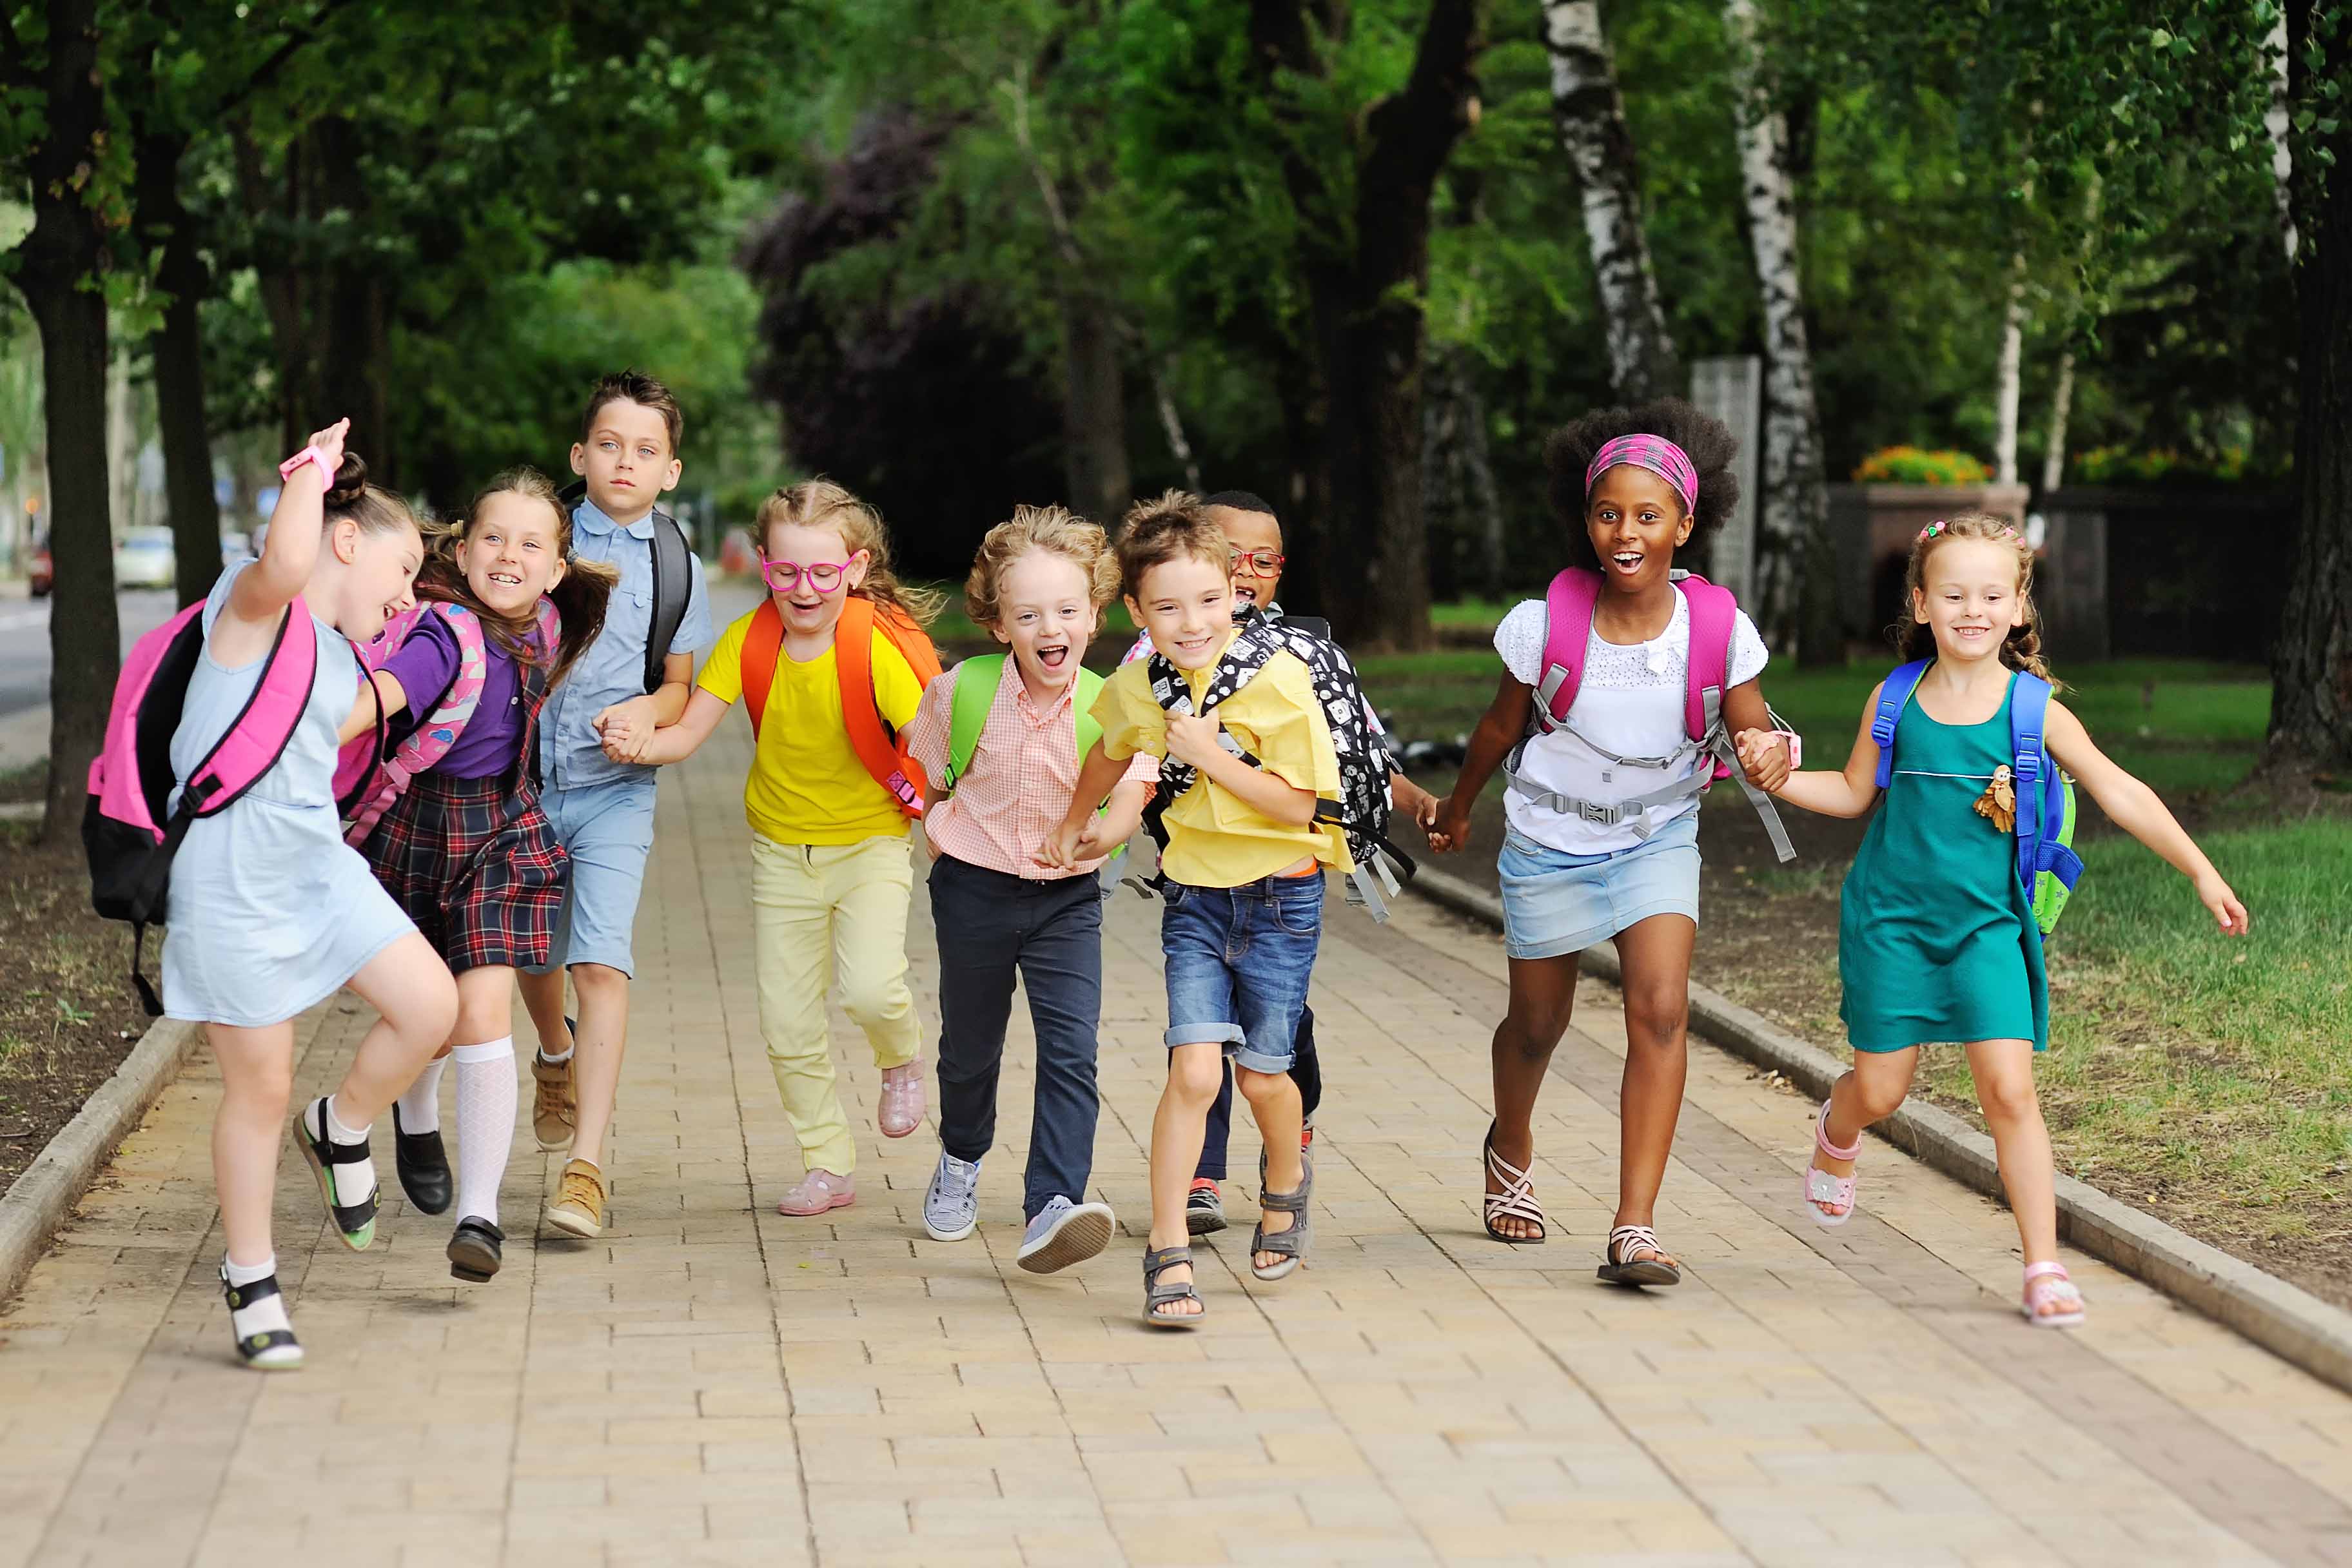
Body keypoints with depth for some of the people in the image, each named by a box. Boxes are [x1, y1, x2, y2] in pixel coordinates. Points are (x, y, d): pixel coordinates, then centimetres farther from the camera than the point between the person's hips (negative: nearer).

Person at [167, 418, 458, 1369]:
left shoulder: (342, 661, 15)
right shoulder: (255, 604, -11)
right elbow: (287, 561, -35)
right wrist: (314, 467, -21)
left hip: (318, 860, 8)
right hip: (231, 884, -8)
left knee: (430, 1006, -5)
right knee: (261, 1086, 0)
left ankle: (342, 1131, 23)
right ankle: (250, 1283, 17)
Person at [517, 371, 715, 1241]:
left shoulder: (675, 567, 4)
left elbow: (682, 686, 8)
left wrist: (643, 712, -13)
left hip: (615, 789, -2)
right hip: (524, 782, 2)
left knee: (601, 961, -16)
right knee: (532, 955, 16)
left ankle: (586, 1168, -18)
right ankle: (557, 1055, 51)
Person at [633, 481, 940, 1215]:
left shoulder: (877, 644, -21)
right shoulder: (749, 639, -11)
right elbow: (687, 733, -10)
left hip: (869, 843, -3)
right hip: (781, 848, 4)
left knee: (871, 988, -24)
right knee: (787, 1024, 4)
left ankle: (902, 1059, 13)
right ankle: (829, 1168, 22)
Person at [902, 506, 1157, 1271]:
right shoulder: (962, 691, -10)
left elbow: (1131, 798, -22)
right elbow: (922, 772, 8)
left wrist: (1101, 834, -41)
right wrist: (938, 835, 2)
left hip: (1067, 898, -1)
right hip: (973, 891, 1)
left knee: (1071, 1052, -16)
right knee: (970, 1048, 17)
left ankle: (1050, 1210, -20)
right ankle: (961, 1163, 46)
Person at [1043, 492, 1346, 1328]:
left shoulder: (1279, 680, -16)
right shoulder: (1136, 688, -2)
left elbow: (1297, 806, -15)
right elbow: (1112, 750, 22)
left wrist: (1212, 755, -22)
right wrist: (1074, 822, 34)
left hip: (1280, 899, -2)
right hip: (1195, 898, 2)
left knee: (1263, 1074, 6)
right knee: (1193, 1070, -12)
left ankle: (1286, 1181, 40)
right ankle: (1168, 1256, -7)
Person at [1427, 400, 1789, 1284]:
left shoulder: (1719, 629, -18)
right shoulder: (1545, 625, -19)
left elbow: (1752, 732, -7)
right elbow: (1503, 727, -1)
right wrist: (1457, 810, 13)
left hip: (1657, 839, 0)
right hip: (1550, 840, 0)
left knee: (1660, 1010, -19)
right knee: (1539, 1021, 15)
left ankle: (1634, 1230, -17)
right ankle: (1512, 1153, 49)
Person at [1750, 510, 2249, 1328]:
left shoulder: (2034, 709, -6)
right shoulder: (1894, 701, -2)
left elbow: (2119, 792, -4)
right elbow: (1855, 793, 11)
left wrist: (2200, 870, -7)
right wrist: (1780, 777, -5)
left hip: (1986, 923, -1)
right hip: (1891, 917, 1)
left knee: (2009, 1088, -12)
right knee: (1879, 1090, 8)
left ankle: (2044, 1267, -5)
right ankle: (1836, 1132, 47)